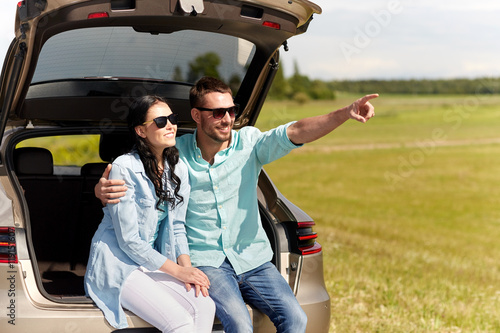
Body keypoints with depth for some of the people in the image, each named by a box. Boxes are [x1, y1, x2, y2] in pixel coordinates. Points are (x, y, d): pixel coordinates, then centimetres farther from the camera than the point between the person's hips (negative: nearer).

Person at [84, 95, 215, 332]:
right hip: (118, 264, -6)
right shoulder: (124, 168, -16)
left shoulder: (178, 169, 5)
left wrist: (186, 266, -7)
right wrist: (177, 270, -15)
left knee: (204, 307, -21)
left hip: (152, 262, 6)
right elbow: (129, 241, -16)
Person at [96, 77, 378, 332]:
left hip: (253, 259, 3)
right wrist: (103, 188, -21)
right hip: (206, 261, -3)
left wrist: (345, 114, -29)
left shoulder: (249, 143, 1)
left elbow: (296, 132, -13)